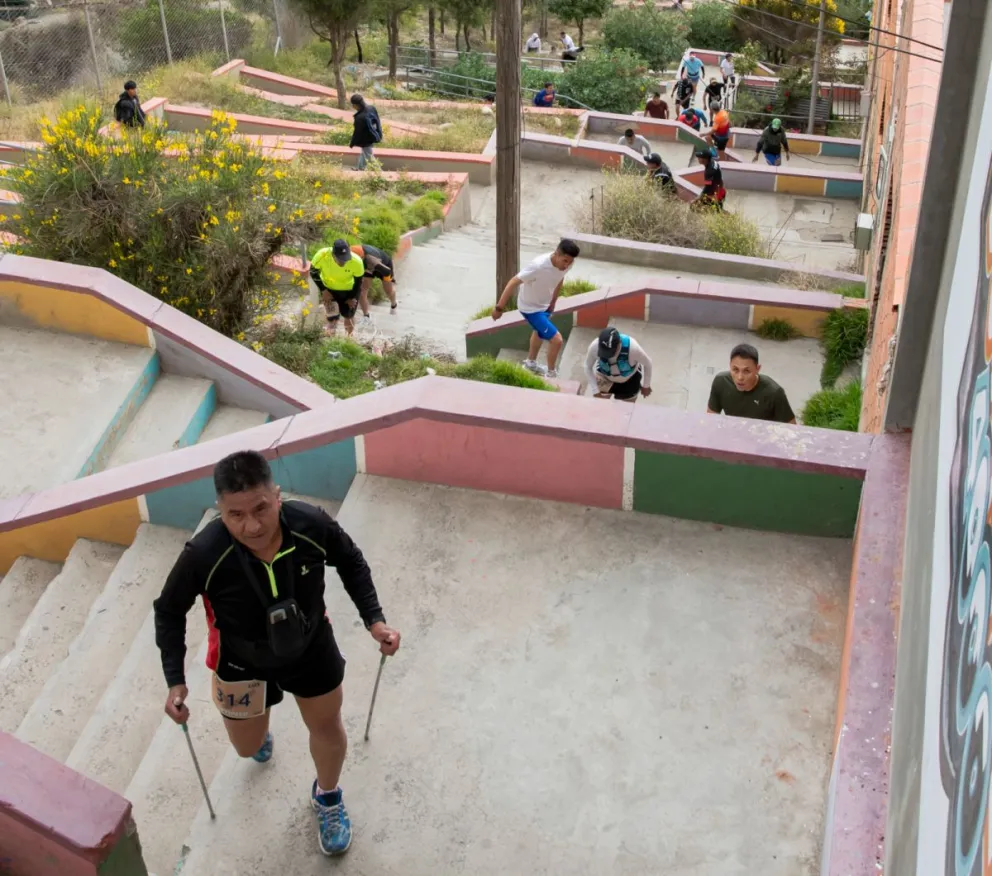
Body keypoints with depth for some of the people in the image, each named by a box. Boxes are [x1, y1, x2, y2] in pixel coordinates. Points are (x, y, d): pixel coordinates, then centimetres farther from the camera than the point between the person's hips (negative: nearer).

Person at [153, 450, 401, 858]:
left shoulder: (311, 524, -33)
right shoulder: (204, 554, -37)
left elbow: (351, 562, -10)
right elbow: (169, 611, -16)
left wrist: (374, 619, -17)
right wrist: (175, 680, -18)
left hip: (310, 646, 1)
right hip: (243, 662, -1)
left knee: (327, 726, 21)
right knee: (247, 747, 22)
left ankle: (327, 797, 55)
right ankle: (258, 729, 63)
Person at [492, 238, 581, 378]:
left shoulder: (567, 263, -18)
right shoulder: (539, 266, -39)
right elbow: (514, 283, -32)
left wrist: (553, 303, 16)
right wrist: (499, 308, -27)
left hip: (544, 304, 8)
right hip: (530, 308, -8)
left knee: (541, 331, 32)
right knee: (556, 339, -11)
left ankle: (530, 363, 59)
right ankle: (551, 374, 13)